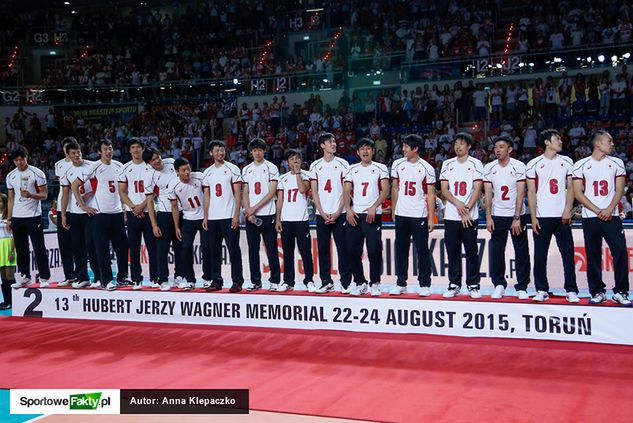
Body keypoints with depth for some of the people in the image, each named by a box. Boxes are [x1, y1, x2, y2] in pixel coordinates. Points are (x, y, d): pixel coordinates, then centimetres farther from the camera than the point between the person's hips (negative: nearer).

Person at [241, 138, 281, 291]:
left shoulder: (271, 168, 0)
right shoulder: (246, 170, 13)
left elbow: (272, 192, -7)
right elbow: (245, 193, 11)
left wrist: (255, 208, -11)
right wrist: (248, 211, -3)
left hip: (267, 215, -4)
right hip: (251, 216, 4)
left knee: (271, 249, -1)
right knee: (253, 250, 5)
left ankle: (275, 280, 7)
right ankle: (255, 281, 12)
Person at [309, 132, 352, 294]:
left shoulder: (342, 164, 4)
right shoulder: (315, 165, 9)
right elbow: (314, 191, 6)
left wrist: (337, 213, -9)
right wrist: (323, 213, -5)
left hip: (339, 214, -2)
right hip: (322, 214, 2)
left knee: (343, 249, -3)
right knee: (323, 249, 5)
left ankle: (346, 283, 4)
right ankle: (326, 283, 14)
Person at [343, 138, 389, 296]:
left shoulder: (380, 168, 5)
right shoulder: (352, 169, 14)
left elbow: (385, 191, -3)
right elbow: (347, 192, 10)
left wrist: (373, 207, -16)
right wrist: (348, 210, -5)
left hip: (373, 215, -3)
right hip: (355, 215, 3)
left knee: (374, 251, -6)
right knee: (352, 251, 0)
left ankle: (375, 283, 8)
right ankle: (360, 283, 13)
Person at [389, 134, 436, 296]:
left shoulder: (427, 168, -4)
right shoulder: (397, 164, 5)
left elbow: (431, 194, -3)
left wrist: (431, 218, -7)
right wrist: (393, 210, 11)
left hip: (419, 216, -3)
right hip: (401, 215, 3)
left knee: (422, 251, 1)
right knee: (401, 250, 8)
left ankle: (425, 284, 10)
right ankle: (400, 283, 17)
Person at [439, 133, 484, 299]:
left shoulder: (475, 164, 2)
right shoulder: (447, 164, 10)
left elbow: (477, 190, -4)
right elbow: (444, 190, 5)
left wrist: (467, 209, -13)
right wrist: (457, 203, -11)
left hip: (470, 216, -3)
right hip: (451, 216, 3)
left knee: (471, 252, 1)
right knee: (453, 252, 6)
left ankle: (473, 285, 9)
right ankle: (454, 285, 15)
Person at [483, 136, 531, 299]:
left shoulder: (519, 166, -7)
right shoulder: (489, 168, 2)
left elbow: (520, 193, -11)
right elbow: (488, 194, 2)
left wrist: (517, 218, -16)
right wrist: (488, 217, -6)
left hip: (517, 215, -2)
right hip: (497, 216, 2)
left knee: (522, 253, 0)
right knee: (496, 252, 4)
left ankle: (522, 287, 9)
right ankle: (499, 285, 15)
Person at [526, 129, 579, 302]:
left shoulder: (566, 162, 9)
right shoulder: (534, 164, 2)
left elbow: (570, 188, 9)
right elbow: (531, 192, 1)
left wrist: (568, 210, -6)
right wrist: (533, 217, -6)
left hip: (562, 216, 2)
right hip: (542, 217, -2)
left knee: (568, 254, 0)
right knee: (540, 255, 3)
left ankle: (571, 290, 6)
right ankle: (542, 290, 13)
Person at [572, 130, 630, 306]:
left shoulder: (617, 163, 9)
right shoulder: (581, 165, 4)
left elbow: (619, 190, 5)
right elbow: (578, 193, -1)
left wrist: (609, 209, -11)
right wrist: (598, 211, -9)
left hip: (611, 216, 1)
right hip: (590, 217, -1)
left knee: (620, 252, -9)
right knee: (593, 256, 3)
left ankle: (620, 292, 1)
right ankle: (598, 292, 13)